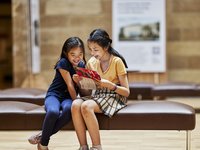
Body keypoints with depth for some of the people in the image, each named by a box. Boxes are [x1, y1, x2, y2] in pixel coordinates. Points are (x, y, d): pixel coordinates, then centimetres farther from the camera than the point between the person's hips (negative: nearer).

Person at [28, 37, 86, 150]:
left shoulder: (82, 65, 6)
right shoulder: (63, 63, -11)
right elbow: (70, 85, -15)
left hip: (68, 97, 4)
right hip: (54, 95, -4)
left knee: (69, 108, -37)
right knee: (53, 112, -41)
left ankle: (43, 136, -21)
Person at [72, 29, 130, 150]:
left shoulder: (117, 61, -7)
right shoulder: (91, 62, 8)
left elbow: (126, 92, -8)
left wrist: (109, 84, -24)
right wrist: (78, 82, -8)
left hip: (115, 97, -5)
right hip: (97, 95, 5)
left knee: (86, 106, -33)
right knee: (75, 104, -27)